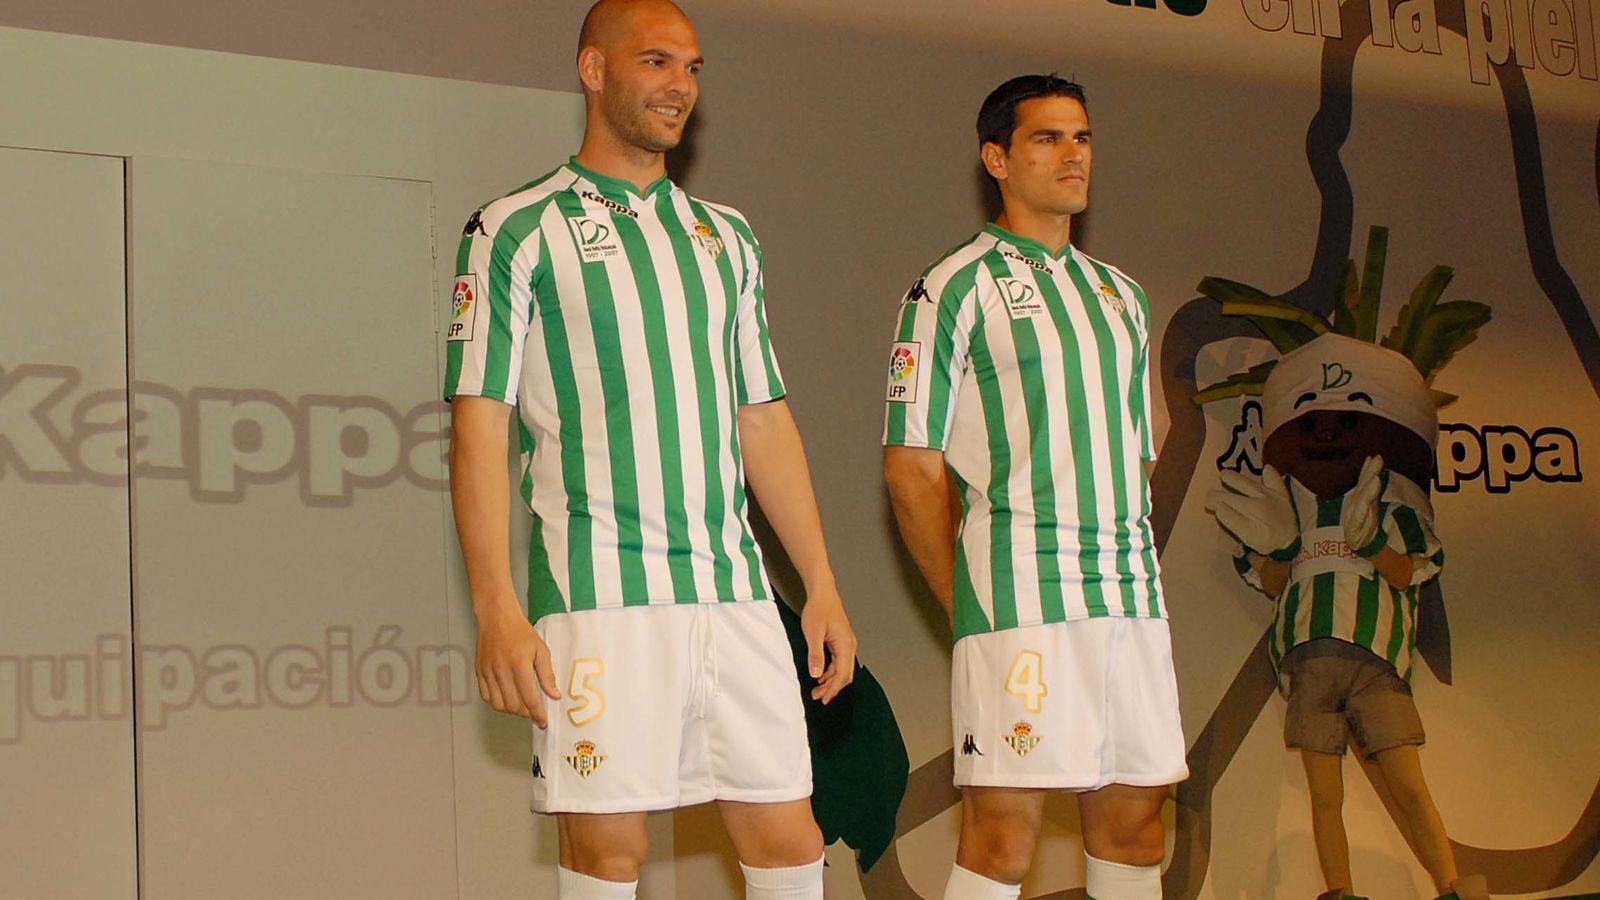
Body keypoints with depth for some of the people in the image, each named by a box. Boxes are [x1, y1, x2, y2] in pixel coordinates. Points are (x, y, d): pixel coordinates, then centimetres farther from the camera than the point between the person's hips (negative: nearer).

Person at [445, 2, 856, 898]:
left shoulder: (726, 236, 17)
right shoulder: (519, 230, 1)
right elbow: (480, 426, -5)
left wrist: (822, 583, 13)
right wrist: (497, 610, -14)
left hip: (736, 590, 5)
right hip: (599, 596, -4)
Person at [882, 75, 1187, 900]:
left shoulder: (1121, 295, 19)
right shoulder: (954, 290, -1)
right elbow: (911, 468, -5)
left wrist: (1133, 570, 13)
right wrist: (971, 607, -5)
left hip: (1133, 597, 6)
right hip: (1019, 593, -6)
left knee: (1132, 824, 8)